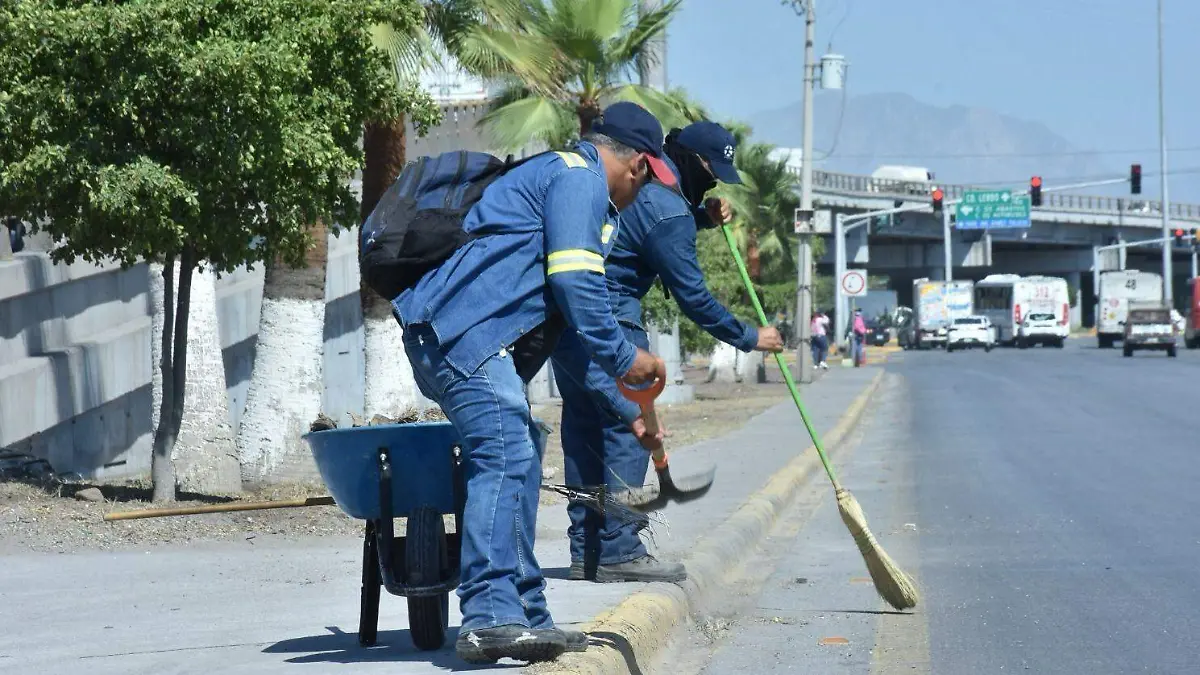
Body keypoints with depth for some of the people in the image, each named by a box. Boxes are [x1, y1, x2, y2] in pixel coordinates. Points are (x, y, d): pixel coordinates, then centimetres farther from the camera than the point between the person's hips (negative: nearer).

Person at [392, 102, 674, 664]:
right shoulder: (579, 177, -2)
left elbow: (570, 326, 35)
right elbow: (575, 284, -15)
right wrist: (624, 359, -3)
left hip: (448, 334, 11)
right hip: (463, 330, -11)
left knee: (519, 458, 15)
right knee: (504, 454, -21)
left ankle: (525, 615, 18)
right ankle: (489, 617, -31)